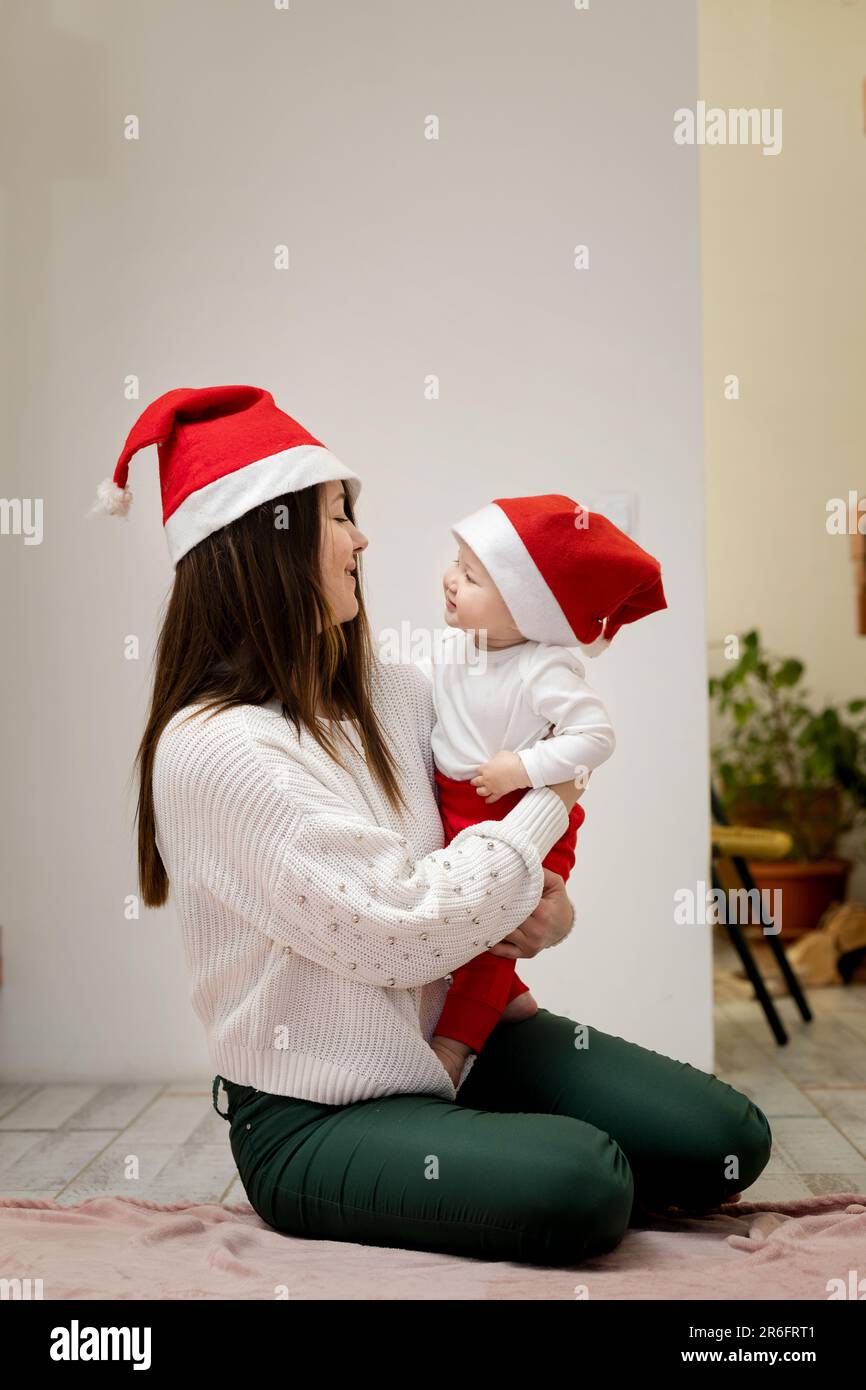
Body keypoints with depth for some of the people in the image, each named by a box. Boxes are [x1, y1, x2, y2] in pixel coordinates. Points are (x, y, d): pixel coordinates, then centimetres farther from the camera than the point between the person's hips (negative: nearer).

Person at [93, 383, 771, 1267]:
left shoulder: (391, 695, 5)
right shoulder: (212, 749, -19)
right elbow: (400, 933, -23)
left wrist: (546, 913, -8)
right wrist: (551, 802, -11)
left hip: (457, 1041, 7)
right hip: (314, 1119, -7)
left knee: (724, 1140, -7)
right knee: (579, 1186, -29)